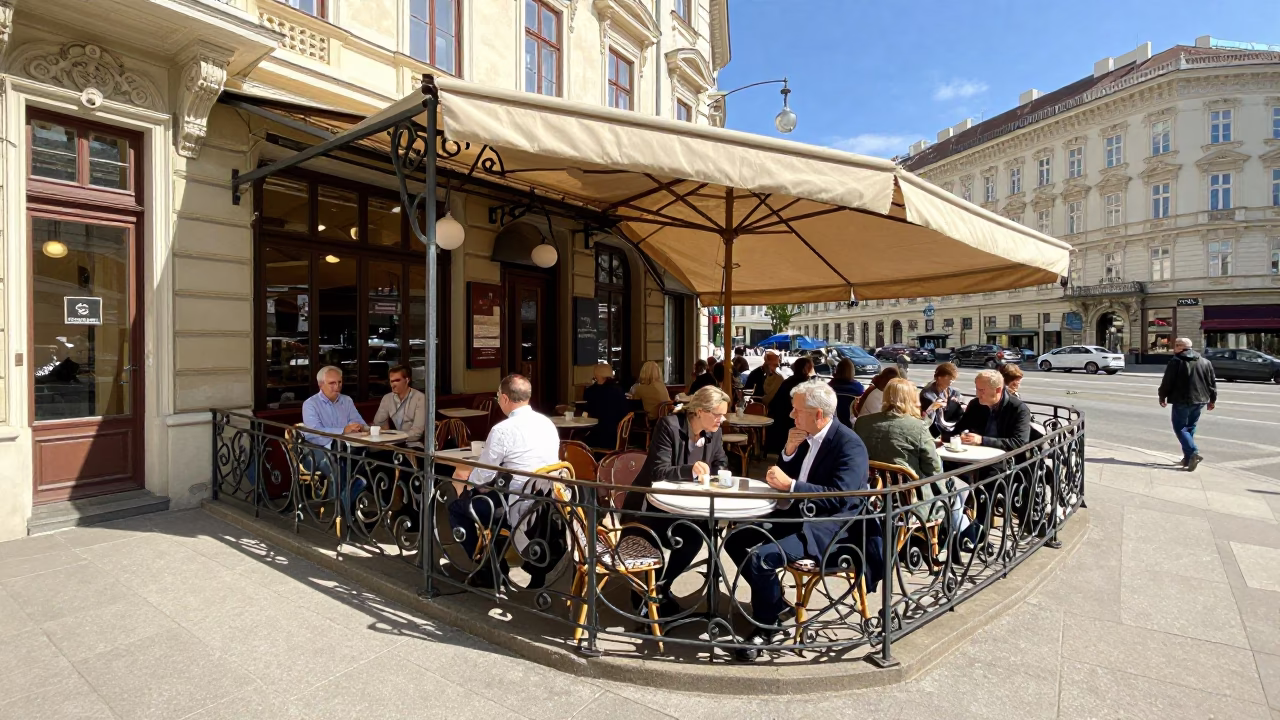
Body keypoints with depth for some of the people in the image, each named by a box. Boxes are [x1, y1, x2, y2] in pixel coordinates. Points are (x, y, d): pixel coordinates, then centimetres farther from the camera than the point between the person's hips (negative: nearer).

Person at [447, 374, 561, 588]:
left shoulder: (502, 429, -16)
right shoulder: (547, 423, 6)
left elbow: (481, 478, -9)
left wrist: (466, 478, 14)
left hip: (521, 509, -7)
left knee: (456, 508, 12)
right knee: (488, 495, 30)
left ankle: (489, 570, 17)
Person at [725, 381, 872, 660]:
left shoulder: (850, 445, -16)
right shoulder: (805, 437, 8)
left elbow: (840, 496, -26)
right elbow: (782, 478, 12)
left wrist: (790, 485, -28)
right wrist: (789, 451, -6)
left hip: (828, 529, -9)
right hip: (796, 516, 9)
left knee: (761, 558, -26)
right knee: (735, 541, 0)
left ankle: (766, 625, -2)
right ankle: (772, 598, 17)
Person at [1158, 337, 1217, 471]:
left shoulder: (1176, 362, -9)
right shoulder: (1205, 362, 11)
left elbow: (1167, 382, -10)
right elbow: (1212, 383, 13)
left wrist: (1162, 397, 2)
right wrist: (1212, 399, 20)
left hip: (1181, 401, -6)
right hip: (1199, 401, 7)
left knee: (1180, 428, 0)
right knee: (1190, 428, 15)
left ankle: (1193, 452, -19)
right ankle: (1188, 458, 17)